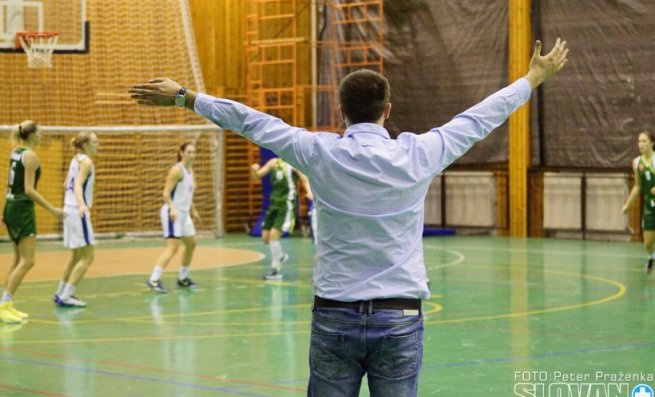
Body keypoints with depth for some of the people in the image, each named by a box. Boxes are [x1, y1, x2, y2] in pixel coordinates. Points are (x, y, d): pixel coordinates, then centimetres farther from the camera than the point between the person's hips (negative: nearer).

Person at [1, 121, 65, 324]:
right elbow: (29, 190, -19)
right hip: (22, 209, -9)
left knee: (18, 259, 15)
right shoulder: (30, 156, -14)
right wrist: (52, 209, -19)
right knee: (27, 261, -9)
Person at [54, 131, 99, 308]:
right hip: (78, 212, -10)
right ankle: (66, 296, -11)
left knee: (76, 256, 19)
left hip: (70, 209, 10)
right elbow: (78, 185, -26)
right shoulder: (86, 162, -13)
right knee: (87, 256, -8)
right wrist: (82, 205, -43)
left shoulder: (75, 160, 12)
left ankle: (61, 293, 24)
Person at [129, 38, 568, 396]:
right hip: (399, 319, 0)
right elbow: (478, 118, 9)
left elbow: (249, 120, 4)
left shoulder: (320, 153, -5)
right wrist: (534, 78, 23)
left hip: (334, 317, 0)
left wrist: (183, 96, 15)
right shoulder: (416, 155, -4)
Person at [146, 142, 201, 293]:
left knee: (191, 244, 16)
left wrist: (193, 211, 28)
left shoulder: (190, 170, 13)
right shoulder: (177, 170, -14)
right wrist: (172, 208, -33)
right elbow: (166, 193, -19)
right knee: (173, 246, -18)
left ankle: (183, 278, 29)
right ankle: (154, 280, -22)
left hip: (184, 214, 9)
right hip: (173, 213, -9)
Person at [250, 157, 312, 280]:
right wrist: (254, 170, -14)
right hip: (275, 203, 7)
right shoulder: (274, 162, 9)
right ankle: (280, 256, 35)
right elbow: (257, 176, 10)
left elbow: (304, 179, -8)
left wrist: (309, 192, -28)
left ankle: (276, 270, -7)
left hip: (287, 205, -7)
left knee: (274, 234, -16)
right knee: (266, 237, 8)